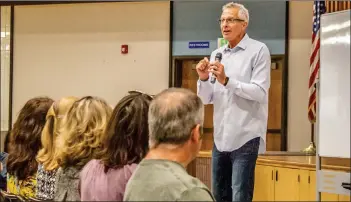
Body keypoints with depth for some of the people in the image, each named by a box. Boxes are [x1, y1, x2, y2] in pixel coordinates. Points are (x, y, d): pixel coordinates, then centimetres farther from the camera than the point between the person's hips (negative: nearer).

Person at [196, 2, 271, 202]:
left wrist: (227, 81, -23)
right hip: (221, 137, 6)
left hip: (245, 137, -6)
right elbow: (206, 99, 12)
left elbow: (260, 92, -14)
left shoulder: (259, 50, -4)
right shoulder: (217, 54, 13)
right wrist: (204, 79, -8)